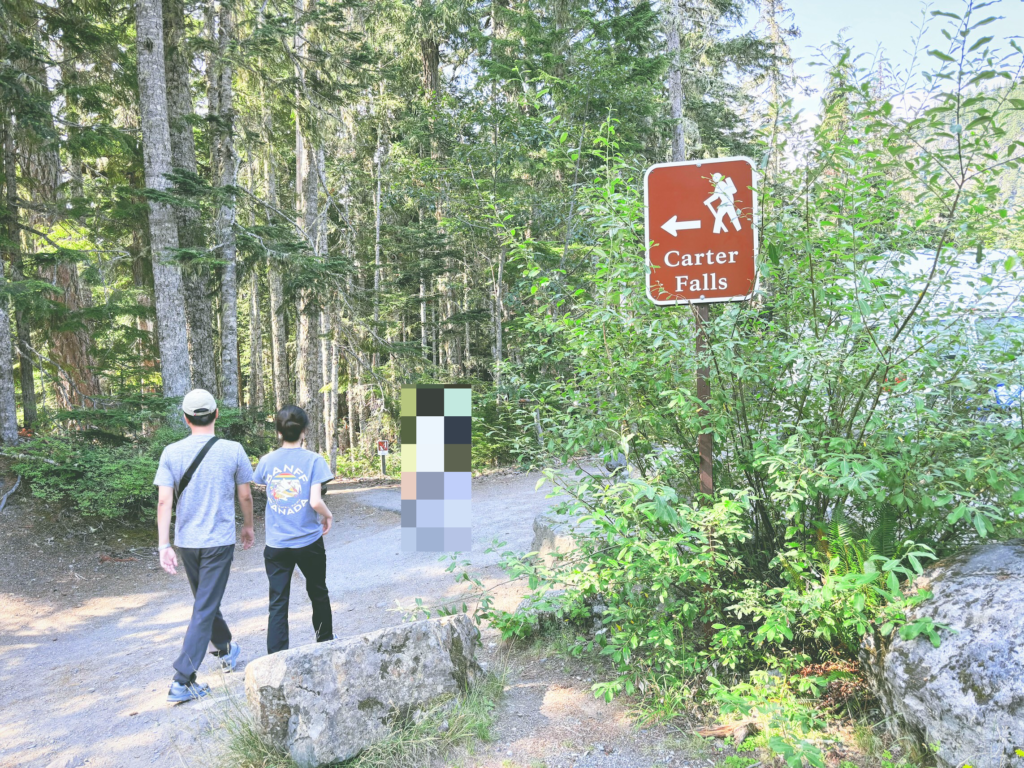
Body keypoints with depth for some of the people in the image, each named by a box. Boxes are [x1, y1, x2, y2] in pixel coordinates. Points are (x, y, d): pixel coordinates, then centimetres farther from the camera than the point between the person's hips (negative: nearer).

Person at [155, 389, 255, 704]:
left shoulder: (171, 452, -4)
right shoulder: (233, 450, -8)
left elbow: (164, 501, -9)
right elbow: (245, 495, 0)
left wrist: (164, 545, -7)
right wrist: (248, 526, 16)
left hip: (186, 542, 3)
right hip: (219, 541, -3)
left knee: (205, 601, 22)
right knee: (204, 609, 2)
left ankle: (226, 650, 42)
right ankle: (182, 680, 0)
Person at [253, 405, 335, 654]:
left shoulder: (267, 461, -2)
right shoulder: (313, 460, -12)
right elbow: (315, 501, -18)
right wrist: (328, 515, 1)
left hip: (276, 545, 2)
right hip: (309, 541, -1)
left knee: (278, 604, 6)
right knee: (318, 593, 20)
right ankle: (326, 641, 38)